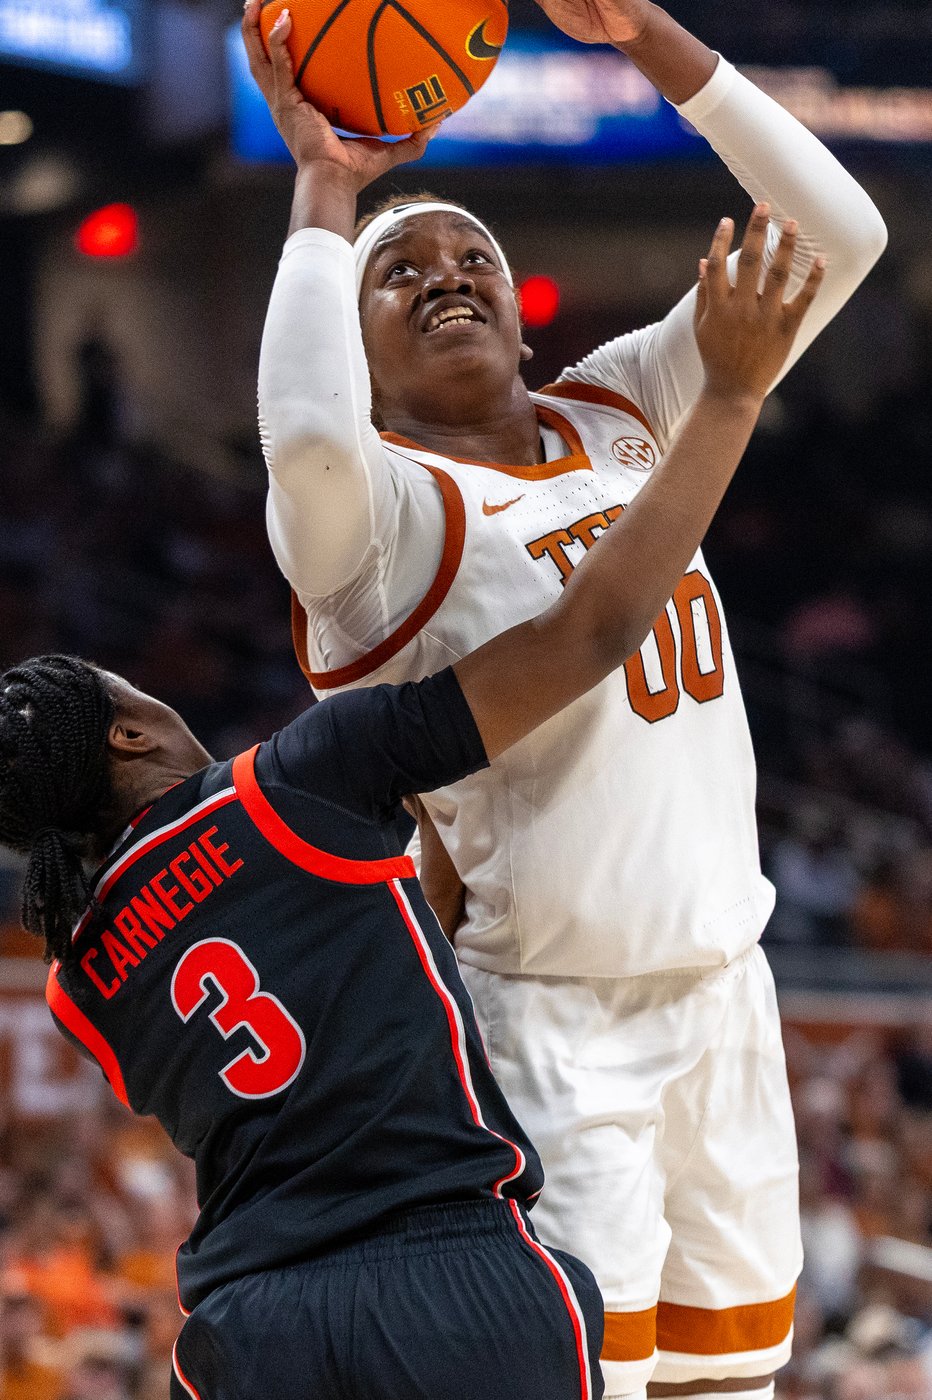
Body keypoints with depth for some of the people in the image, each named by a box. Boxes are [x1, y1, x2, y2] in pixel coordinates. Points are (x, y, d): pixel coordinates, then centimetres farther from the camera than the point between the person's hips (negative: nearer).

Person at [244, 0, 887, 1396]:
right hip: (548, 1019, -7)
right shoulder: (379, 505, -10)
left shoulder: (622, 414, 10)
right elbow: (307, 437, -36)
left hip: (722, 985, 7)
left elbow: (836, 234, 5)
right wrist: (326, 183, -22)